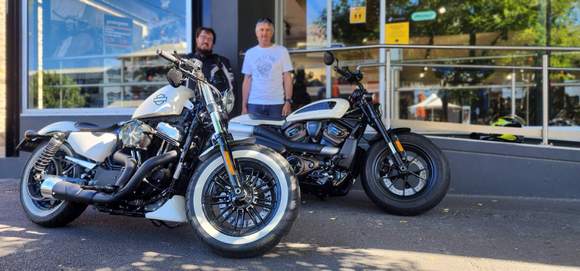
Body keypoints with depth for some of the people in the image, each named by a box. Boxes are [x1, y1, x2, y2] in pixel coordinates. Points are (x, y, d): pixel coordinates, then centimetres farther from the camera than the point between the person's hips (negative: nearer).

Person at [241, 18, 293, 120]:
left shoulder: (281, 51, 4)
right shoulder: (250, 53, 12)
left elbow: (287, 78, 2)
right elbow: (247, 81, 12)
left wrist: (288, 101, -8)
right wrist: (244, 105, 6)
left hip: (277, 104, -2)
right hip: (254, 104, 2)